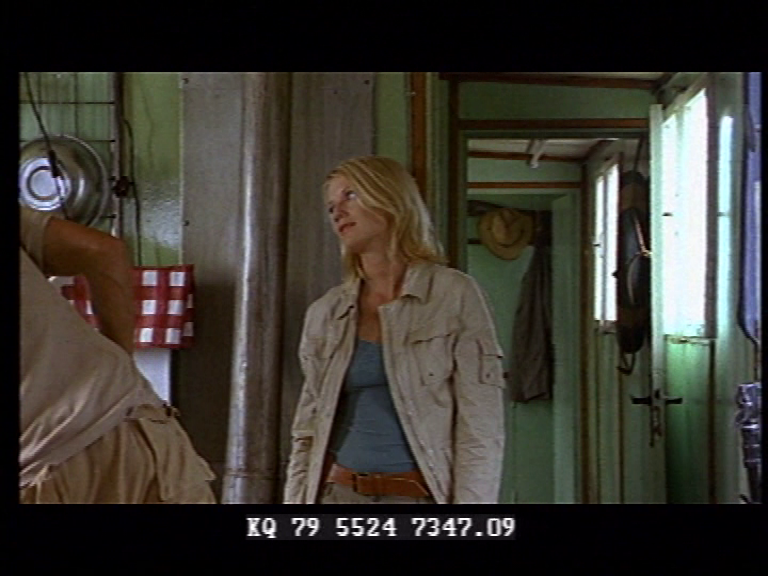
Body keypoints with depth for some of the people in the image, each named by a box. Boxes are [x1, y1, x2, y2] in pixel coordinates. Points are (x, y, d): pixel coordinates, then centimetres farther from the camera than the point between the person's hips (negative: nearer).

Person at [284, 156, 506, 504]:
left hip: (420, 496, -3)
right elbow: (308, 429, 14)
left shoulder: (454, 295, -2)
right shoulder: (326, 313, 10)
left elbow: (481, 428, -5)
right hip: (338, 495, 4)